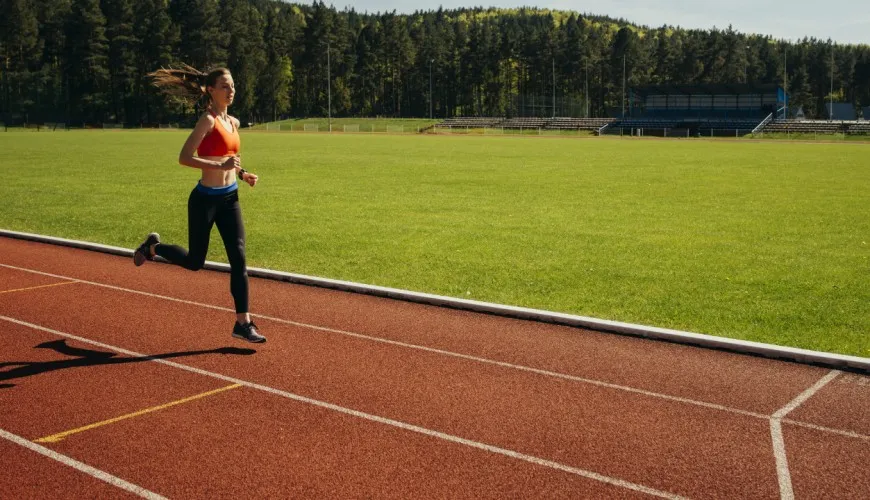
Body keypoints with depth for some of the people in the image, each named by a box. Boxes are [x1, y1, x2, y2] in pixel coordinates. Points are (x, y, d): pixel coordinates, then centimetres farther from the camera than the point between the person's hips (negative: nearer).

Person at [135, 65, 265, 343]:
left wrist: (243, 174, 6)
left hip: (230, 199, 6)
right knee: (195, 262, 8)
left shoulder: (233, 122, 10)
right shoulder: (208, 120, -13)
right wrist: (220, 166, -28)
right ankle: (152, 247, 37)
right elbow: (184, 158, -20)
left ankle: (243, 323, 2)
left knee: (239, 259, -2)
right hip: (205, 199, -6)